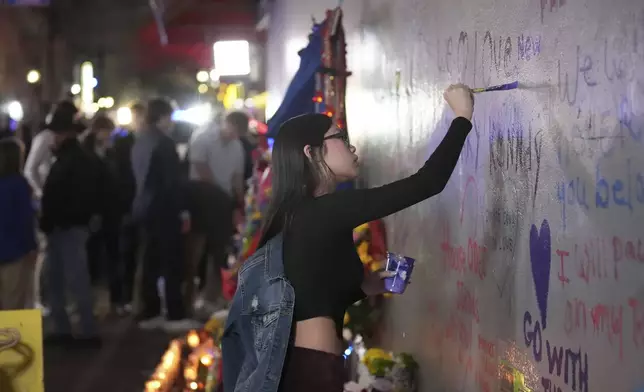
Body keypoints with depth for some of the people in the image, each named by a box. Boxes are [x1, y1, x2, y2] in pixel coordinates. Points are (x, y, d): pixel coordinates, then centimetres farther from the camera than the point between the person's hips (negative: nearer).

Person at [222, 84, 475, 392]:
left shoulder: (300, 216, 14)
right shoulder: (327, 211, -13)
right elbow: (429, 182, -15)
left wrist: (366, 286, 15)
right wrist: (462, 116, -5)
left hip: (295, 364, 9)